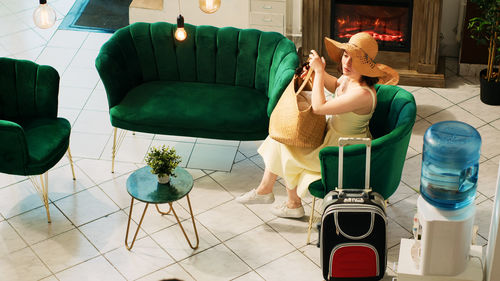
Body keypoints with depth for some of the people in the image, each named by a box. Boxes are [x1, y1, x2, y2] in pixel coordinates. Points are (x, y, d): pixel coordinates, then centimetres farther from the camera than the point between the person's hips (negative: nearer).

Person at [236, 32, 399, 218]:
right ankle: (264, 190, 20)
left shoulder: (362, 94, -35)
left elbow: (319, 107, -31)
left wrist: (319, 71, -23)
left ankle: (294, 204, 23)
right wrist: (319, 70, 0)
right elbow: (335, 86, 20)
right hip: (332, 131, 9)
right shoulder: (350, 77, -7)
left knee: (287, 153, 1)